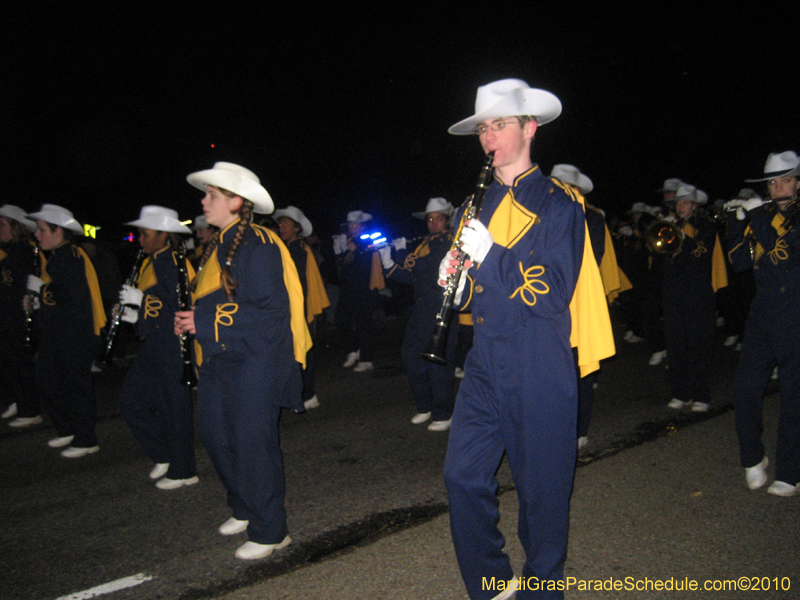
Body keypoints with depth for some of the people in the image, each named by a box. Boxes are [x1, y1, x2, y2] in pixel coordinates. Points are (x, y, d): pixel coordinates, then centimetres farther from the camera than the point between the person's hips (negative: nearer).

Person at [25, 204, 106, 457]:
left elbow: (75, 296, -27)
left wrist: (41, 288, -16)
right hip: (56, 335, 10)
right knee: (46, 385, 14)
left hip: (76, 336, -10)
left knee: (75, 387, -2)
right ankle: (68, 431, 28)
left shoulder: (71, 256, -17)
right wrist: (40, 302, 7)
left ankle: (86, 441, 10)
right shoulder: (54, 256, 14)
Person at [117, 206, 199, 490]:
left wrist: (142, 300, -19)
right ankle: (164, 455, 25)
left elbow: (185, 306, -22)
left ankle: (183, 472, 15)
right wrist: (134, 315, 6)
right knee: (131, 401, 11)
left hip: (173, 346, -10)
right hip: (153, 346, 10)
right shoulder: (150, 263, 14)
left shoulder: (175, 263, -15)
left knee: (174, 407, 0)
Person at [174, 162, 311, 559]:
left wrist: (206, 322, -22)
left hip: (253, 362, -9)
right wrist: (192, 320, 2)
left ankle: (269, 532, 13)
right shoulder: (219, 246, 14)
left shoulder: (257, 246, -16)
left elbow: (270, 310, -22)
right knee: (214, 434, 15)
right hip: (219, 359, 10)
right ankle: (244, 508, 35)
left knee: (253, 442, -2)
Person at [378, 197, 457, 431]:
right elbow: (410, 275, 14)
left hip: (442, 307, -7)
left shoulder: (452, 241, 0)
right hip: (421, 309, 7)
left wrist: (406, 252, -13)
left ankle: (443, 414, 6)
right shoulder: (425, 243, 20)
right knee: (410, 354, 5)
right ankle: (425, 407, 20)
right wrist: (389, 262, 2)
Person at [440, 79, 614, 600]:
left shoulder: (558, 204, -5)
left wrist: (492, 257, -21)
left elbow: (555, 294, -15)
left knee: (542, 488, 7)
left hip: (539, 371, -5)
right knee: (463, 476, 5)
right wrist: (454, 281, -4)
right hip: (486, 365, 6)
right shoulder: (481, 204, 14)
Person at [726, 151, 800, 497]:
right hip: (763, 315, 4)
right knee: (745, 389, 1)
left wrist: (759, 215, -15)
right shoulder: (761, 217, 13)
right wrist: (739, 222, -1)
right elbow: (740, 261, 9)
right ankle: (753, 459, 19)